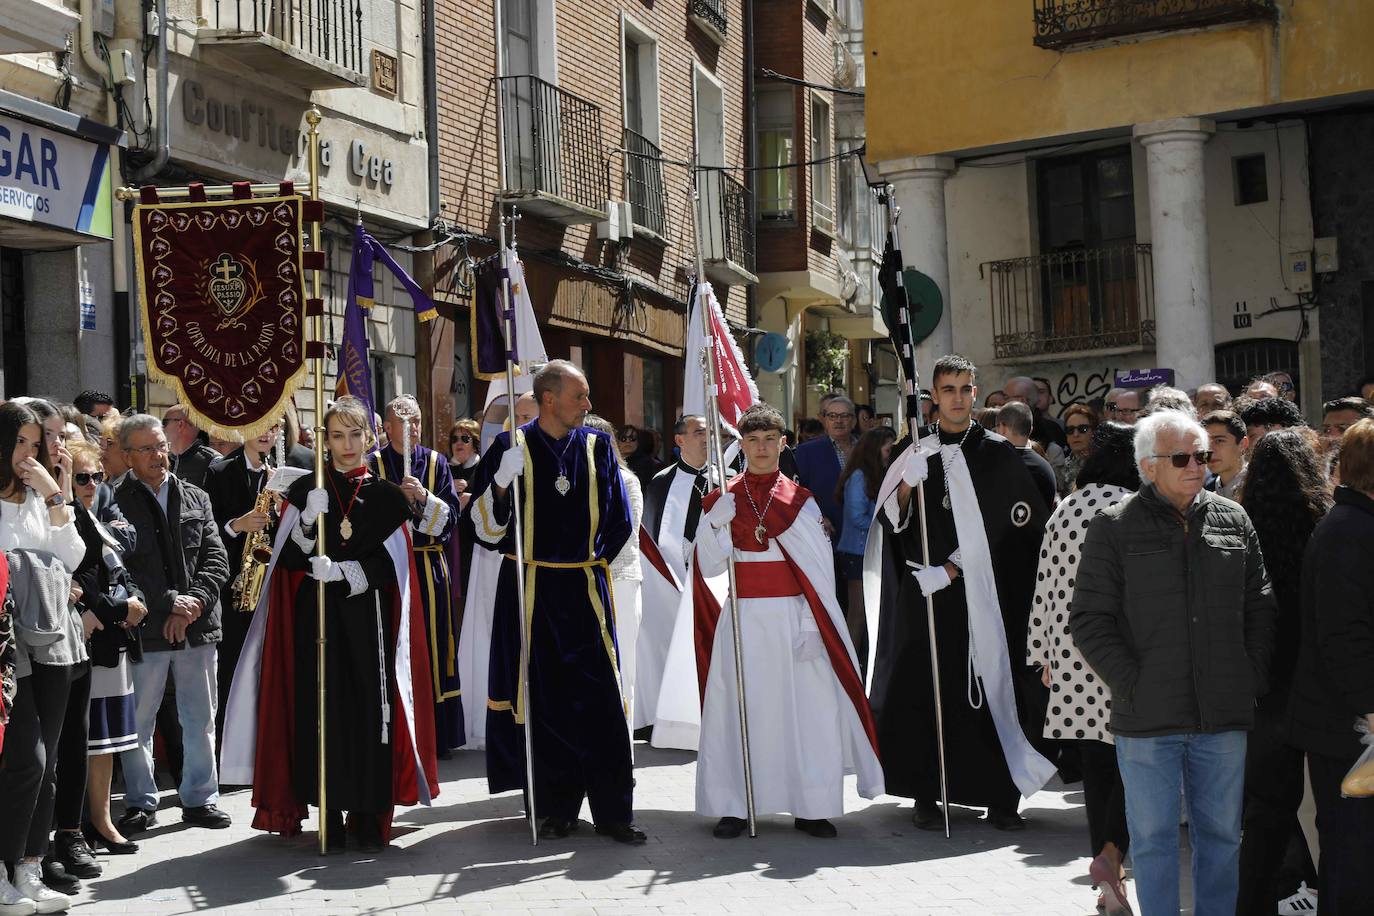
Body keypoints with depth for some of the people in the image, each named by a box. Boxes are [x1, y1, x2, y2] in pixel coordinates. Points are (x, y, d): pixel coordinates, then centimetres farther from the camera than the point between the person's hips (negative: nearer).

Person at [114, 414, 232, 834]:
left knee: (201, 719, 10)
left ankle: (200, 798, 21)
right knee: (138, 720, 5)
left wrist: (194, 602, -9)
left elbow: (216, 559, 6)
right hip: (145, 629, -4)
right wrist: (170, 602, -15)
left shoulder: (196, 498, 10)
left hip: (198, 625, 4)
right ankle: (140, 802, 17)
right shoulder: (116, 503, -4)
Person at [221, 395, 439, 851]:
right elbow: (288, 559, 0)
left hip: (368, 619, 0)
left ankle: (369, 815, 4)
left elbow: (392, 565, 0)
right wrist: (309, 520, -16)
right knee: (323, 710, -3)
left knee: (370, 709, -3)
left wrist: (342, 571, -14)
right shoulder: (305, 490, 7)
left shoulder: (385, 494, 8)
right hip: (316, 619, 0)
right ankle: (330, 812, 5)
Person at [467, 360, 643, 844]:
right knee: (543, 700, 3)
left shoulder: (597, 446, 5)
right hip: (530, 590, -1)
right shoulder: (511, 447, -2)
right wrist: (503, 478, -19)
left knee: (601, 700, -3)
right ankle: (556, 808, 14)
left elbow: (618, 520, 14)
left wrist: (592, 561, 9)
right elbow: (485, 525, -6)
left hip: (585, 588, 1)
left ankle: (612, 809, 3)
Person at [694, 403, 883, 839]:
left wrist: (810, 625, -6)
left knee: (804, 706, -1)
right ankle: (733, 806, 7)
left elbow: (818, 569, 2)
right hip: (741, 619, 0)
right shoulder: (722, 500, 6)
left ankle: (811, 807, 7)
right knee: (739, 709, -1)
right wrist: (718, 524, -15)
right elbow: (708, 567, 1)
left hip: (791, 618, 0)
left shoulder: (800, 500, 6)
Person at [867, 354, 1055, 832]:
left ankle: (1000, 796, 4)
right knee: (924, 691, -2)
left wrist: (951, 569, -10)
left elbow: (999, 529, -2)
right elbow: (891, 523, 8)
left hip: (981, 595, -2)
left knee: (987, 689, -3)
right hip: (923, 593, 2)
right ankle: (926, 794, 6)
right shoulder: (916, 454, 11)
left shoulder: (998, 453, 4)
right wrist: (907, 485, -11)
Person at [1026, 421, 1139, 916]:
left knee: (1095, 764, 11)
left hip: (1072, 653, 5)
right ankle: (1111, 852, -14)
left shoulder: (1064, 510, 7)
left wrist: (1043, 654, 16)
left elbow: (1046, 584, 9)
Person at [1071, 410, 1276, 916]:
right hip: (1147, 721, -3)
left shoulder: (1233, 521, 9)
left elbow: (1260, 608, 14)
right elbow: (1089, 621, -3)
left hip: (1224, 716, 3)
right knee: (1154, 838, 5)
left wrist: (1253, 679, 4)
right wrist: (1133, 684, -10)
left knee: (1221, 834, 13)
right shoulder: (1114, 528, -2)